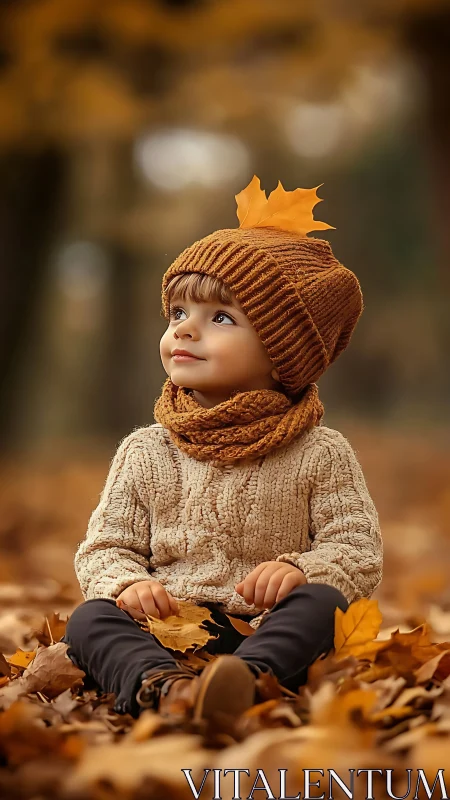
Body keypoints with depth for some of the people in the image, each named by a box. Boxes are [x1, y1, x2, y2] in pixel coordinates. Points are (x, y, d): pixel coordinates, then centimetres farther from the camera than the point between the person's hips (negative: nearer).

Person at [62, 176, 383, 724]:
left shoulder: (320, 454, 5)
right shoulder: (144, 452, 13)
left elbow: (359, 554, 1)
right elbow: (105, 547, 12)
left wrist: (301, 568, -21)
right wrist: (128, 582, -12)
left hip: (271, 633, -2)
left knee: (320, 602, -31)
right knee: (90, 618, -24)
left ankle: (245, 680, -56)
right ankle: (162, 686, -53)